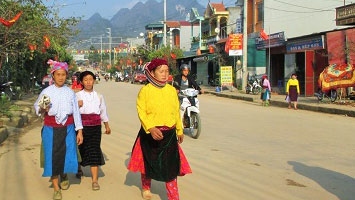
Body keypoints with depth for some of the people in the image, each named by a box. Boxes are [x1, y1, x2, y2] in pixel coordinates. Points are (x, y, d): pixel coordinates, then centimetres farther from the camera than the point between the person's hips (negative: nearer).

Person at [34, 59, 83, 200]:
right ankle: (56, 188, 16)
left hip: (68, 129, 1)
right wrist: (42, 109, -17)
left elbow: (76, 112, 3)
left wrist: (79, 131, 1)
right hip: (51, 129, -1)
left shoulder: (70, 92, 2)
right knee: (53, 156, 1)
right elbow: (36, 107, 7)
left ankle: (64, 176, 36)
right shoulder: (46, 92, -3)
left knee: (67, 155, 1)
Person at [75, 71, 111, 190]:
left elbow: (103, 112, 18)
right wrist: (78, 105, -22)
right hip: (81, 126, -1)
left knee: (94, 151, -6)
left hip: (95, 127, 1)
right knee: (80, 149, 13)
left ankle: (95, 180, -5)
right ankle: (79, 169, 45)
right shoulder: (77, 95, 1)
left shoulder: (99, 96, 9)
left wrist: (107, 126, 23)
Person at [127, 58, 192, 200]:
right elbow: (142, 112, -15)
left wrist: (180, 131, 20)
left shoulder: (172, 90, 3)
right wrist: (151, 128, -31)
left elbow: (176, 112, 12)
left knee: (170, 165, -1)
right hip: (150, 133, -2)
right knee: (148, 162, 17)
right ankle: (146, 188, 43)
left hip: (169, 135, 2)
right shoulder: (145, 91, -9)